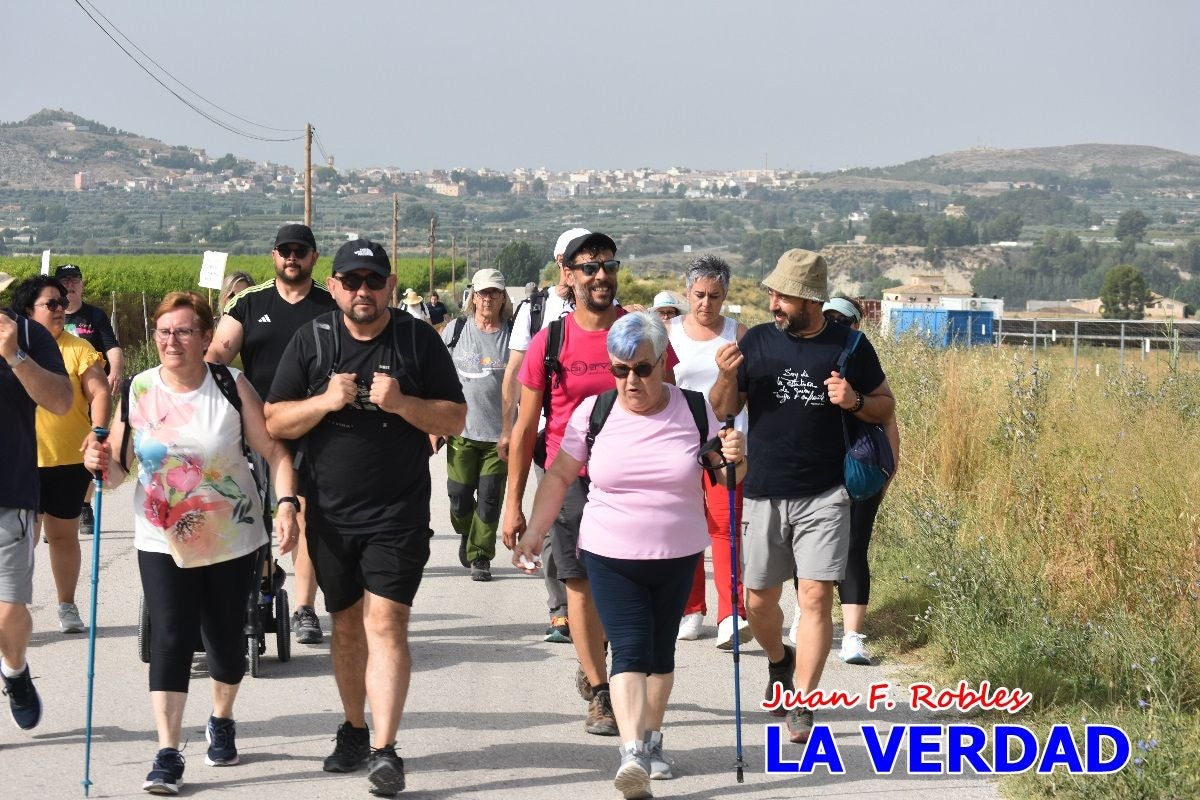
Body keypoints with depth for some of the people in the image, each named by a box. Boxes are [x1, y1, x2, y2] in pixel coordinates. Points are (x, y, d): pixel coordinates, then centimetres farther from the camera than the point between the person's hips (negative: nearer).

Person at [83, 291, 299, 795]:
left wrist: (286, 503, -21)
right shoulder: (138, 391, -6)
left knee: (226, 639, 11)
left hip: (232, 540, 0)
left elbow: (274, 451, -8)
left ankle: (222, 722, 39)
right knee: (170, 639, -10)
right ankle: (167, 753, -9)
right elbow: (119, 468, -1)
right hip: (163, 541, 0)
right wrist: (101, 464, -23)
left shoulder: (232, 387, -10)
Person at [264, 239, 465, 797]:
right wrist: (326, 401, -15)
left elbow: (455, 419, 0)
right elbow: (275, 422, 2)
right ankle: (353, 731, 30)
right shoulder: (311, 340, 3)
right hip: (330, 514, 3)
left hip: (399, 514, -3)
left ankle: (385, 751, -15)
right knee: (347, 624, 14)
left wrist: (401, 402, -17)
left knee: (385, 624, -12)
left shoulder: (419, 340, 0)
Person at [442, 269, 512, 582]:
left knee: (490, 498, 0)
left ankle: (479, 556, 13)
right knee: (459, 494, 4)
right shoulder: (456, 331, 3)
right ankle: (466, 533, 34)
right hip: (461, 430, 1)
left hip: (500, 433, -1)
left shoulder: (512, 335, 1)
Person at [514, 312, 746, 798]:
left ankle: (651, 739, 30)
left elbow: (727, 478, 5)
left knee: (660, 652, 13)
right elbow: (560, 476, 4)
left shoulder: (695, 410, -3)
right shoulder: (593, 412, -4)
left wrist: (734, 459, -17)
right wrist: (535, 530, -2)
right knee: (629, 652, -13)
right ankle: (633, 755, -23)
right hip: (610, 556, -1)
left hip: (678, 556, 1)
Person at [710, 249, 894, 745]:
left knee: (816, 596, -11)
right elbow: (723, 409, 6)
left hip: (824, 495, -2)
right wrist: (726, 377, -15)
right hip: (765, 494, 2)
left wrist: (855, 401, -13)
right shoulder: (757, 341, 3)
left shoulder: (849, 346, -1)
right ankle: (779, 662, 41)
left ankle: (802, 705, -5)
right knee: (759, 601, 10)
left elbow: (886, 406, 8)